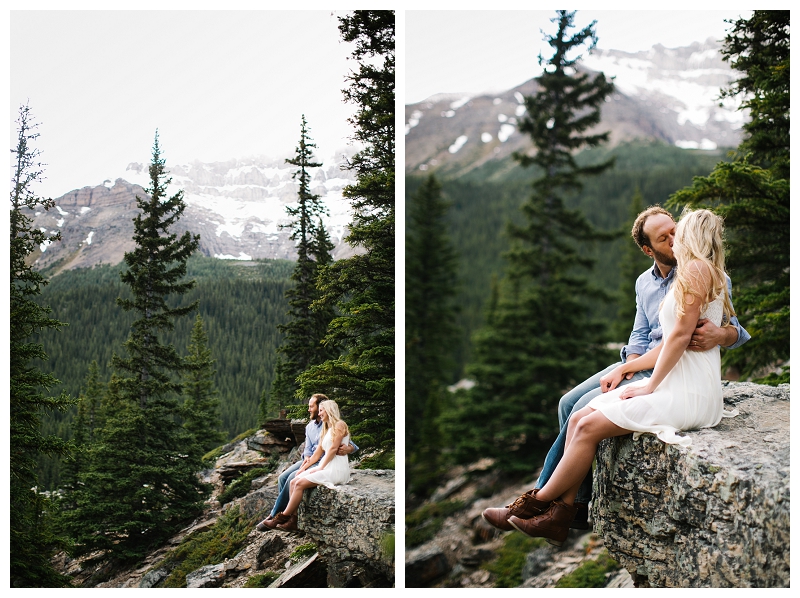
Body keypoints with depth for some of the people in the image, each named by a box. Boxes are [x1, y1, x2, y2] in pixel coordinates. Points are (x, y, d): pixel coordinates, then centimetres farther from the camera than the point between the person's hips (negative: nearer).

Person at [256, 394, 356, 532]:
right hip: (310, 461, 8)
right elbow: (308, 448, 16)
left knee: (293, 478, -22)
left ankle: (274, 516, -13)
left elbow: (353, 445, -11)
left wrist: (348, 449, -35)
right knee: (282, 477, -10)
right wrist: (307, 457, -8)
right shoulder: (310, 426, 15)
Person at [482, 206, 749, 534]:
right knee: (569, 402, -5)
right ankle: (577, 509, -2)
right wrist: (624, 369, -3)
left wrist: (720, 335, -34)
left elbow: (737, 331, -9)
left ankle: (537, 503, -7)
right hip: (641, 365, 8)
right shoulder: (644, 282, 12)